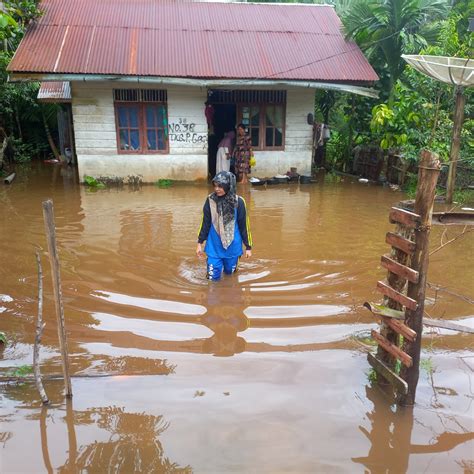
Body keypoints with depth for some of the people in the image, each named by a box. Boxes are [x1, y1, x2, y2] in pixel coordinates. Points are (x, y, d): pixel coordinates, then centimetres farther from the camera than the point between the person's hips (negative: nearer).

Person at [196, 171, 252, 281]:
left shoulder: (238, 201, -12)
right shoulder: (210, 200, -8)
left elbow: (243, 225, -4)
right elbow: (205, 223, 1)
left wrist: (248, 246, 0)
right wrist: (200, 243, 3)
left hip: (232, 246, -1)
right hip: (214, 246, 1)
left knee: (229, 272, 15)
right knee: (213, 277, 4)